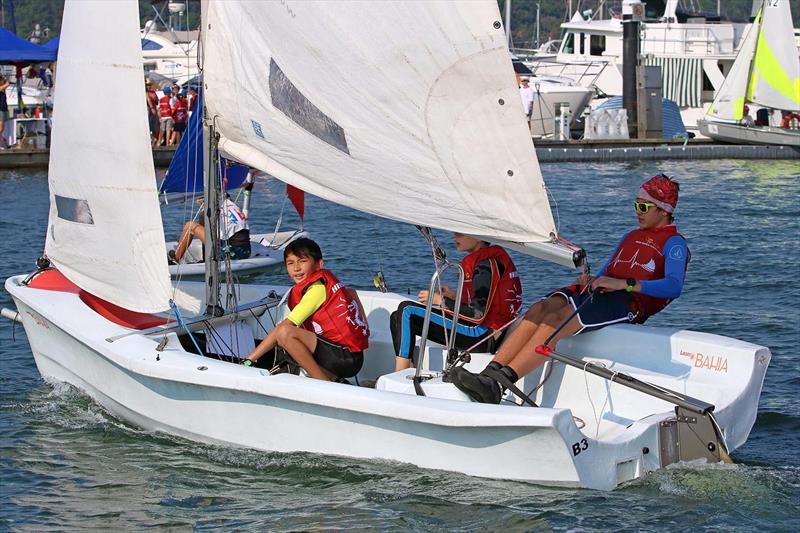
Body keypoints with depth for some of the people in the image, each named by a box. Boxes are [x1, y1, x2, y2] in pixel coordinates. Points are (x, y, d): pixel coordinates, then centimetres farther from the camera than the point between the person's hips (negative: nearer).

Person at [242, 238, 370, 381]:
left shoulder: (316, 289, -14)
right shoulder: (326, 280, 10)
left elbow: (284, 327, -19)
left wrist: (249, 359, -19)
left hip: (347, 358, -10)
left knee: (285, 333, -25)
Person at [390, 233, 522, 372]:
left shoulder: (487, 264, -15)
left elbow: (479, 315, -19)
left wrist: (440, 301, -10)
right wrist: (454, 296, 10)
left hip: (481, 335, -11)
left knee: (407, 311, -12)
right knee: (398, 318, 10)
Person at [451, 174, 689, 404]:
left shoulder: (674, 243, 4)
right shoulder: (631, 237, 32)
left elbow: (674, 286, -15)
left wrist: (624, 283, -21)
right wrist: (590, 280, 4)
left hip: (630, 301, -8)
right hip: (599, 290, 8)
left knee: (558, 318, -30)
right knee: (540, 309, -21)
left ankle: (499, 384, -43)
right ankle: (490, 374, -35)